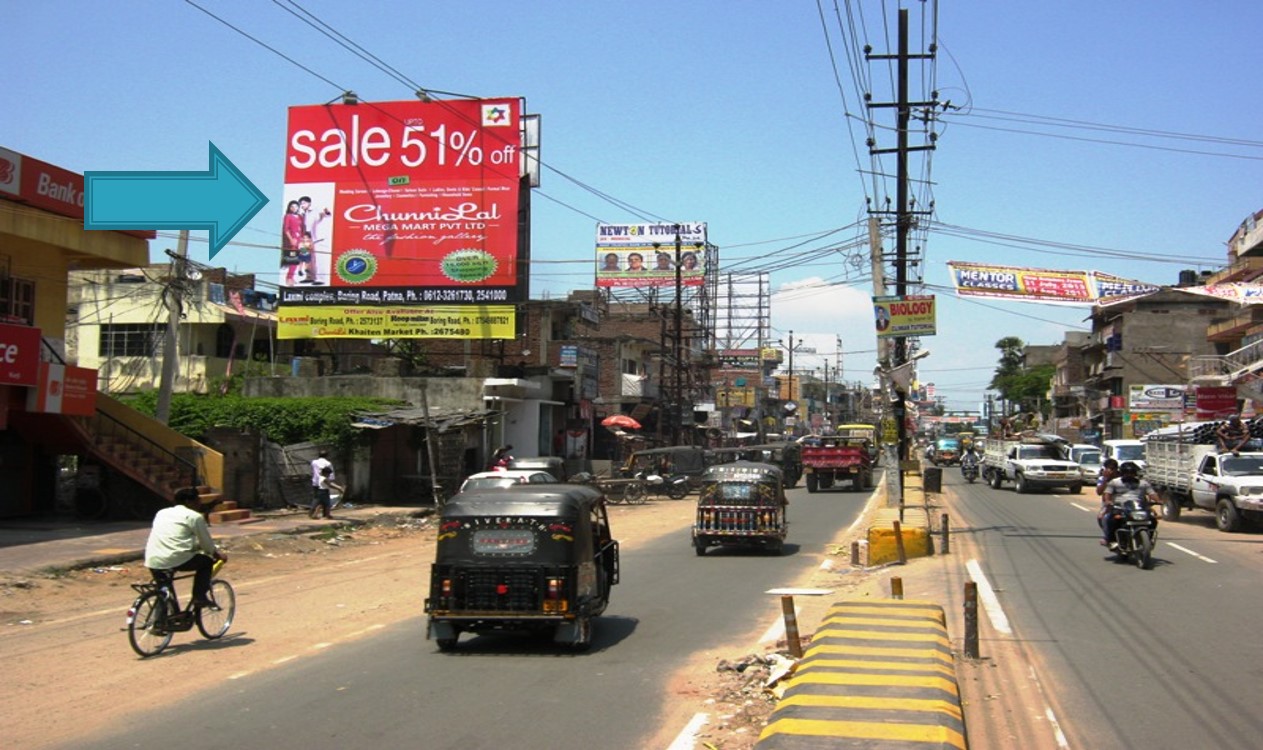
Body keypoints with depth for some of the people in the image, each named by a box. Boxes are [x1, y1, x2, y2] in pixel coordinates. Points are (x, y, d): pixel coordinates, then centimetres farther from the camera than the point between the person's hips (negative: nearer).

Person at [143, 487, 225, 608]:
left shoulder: (162, 513, 23)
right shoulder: (195, 517, 3)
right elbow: (207, 544, 9)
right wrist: (218, 555, 28)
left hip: (152, 562, 6)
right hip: (175, 560, -6)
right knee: (206, 562, 17)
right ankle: (200, 597, 10)